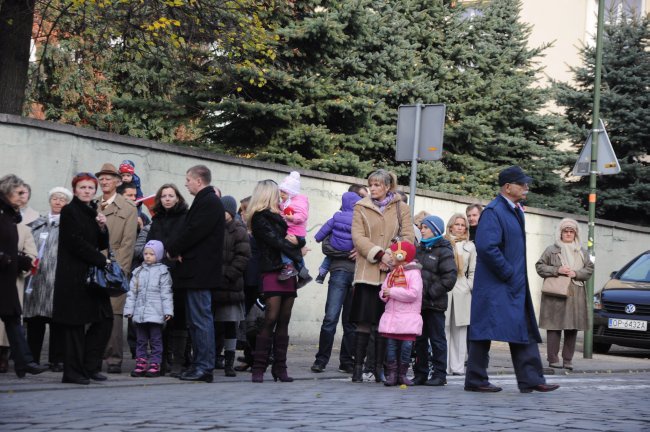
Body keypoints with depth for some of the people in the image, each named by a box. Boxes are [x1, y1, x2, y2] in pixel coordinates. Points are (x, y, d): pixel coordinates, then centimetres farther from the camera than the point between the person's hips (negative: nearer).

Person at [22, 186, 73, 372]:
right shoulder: (37, 224, 18)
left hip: (57, 279, -4)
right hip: (36, 278, 4)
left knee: (56, 321, -3)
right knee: (34, 321, 5)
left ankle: (56, 360, 4)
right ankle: (32, 359, 11)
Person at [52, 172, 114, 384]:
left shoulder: (93, 213, 17)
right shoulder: (69, 211, -5)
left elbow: (101, 245, 16)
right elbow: (76, 243, -14)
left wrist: (102, 227, -2)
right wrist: (101, 261, -10)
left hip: (93, 274, 8)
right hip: (74, 276, -8)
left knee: (105, 320, 3)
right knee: (76, 324, -5)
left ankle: (90, 367, 12)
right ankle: (73, 372, 2)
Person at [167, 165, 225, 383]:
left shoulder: (209, 202, -13)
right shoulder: (205, 201, 19)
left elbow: (193, 232, -19)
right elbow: (188, 231, 17)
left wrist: (173, 250, -6)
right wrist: (176, 249, -2)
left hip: (199, 272, -10)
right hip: (197, 271, 10)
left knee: (201, 319, -8)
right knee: (195, 319, 13)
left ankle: (204, 368, -6)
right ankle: (199, 365, 17)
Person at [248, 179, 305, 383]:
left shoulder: (278, 216, 22)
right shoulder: (260, 218, -1)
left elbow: (301, 239, 16)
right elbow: (276, 241, -12)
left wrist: (297, 240, -6)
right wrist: (296, 253, -4)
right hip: (272, 272, -7)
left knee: (283, 322, 4)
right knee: (270, 320, -12)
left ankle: (280, 368, 6)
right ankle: (259, 368, -10)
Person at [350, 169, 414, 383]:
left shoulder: (401, 208, 9)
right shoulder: (361, 207, 7)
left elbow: (408, 237, 3)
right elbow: (357, 237, -3)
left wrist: (392, 256, -11)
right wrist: (379, 254, -15)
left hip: (391, 273, 1)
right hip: (367, 273, -1)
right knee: (364, 322, -4)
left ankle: (379, 368, 9)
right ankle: (358, 367, 0)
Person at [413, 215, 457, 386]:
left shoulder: (444, 251, -6)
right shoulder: (419, 249, 15)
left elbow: (449, 278, -14)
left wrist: (431, 293, -16)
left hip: (435, 304, -7)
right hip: (419, 303, 7)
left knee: (437, 339, 0)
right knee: (420, 339, 10)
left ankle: (439, 374, 6)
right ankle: (420, 374, 17)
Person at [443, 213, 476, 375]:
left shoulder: (469, 246, 13)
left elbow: (473, 271, 14)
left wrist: (470, 286, 3)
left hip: (462, 292, 3)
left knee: (460, 329, 3)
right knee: (444, 328, -5)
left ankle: (457, 366, 6)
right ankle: (443, 366, -2)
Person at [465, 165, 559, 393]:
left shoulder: (516, 211, 15)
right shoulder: (493, 211, -15)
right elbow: (486, 247, -26)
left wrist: (518, 276, 15)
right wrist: (508, 273, -19)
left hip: (515, 285, 10)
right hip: (495, 286, -10)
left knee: (525, 333, 9)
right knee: (486, 331, -3)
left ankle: (530, 379, 12)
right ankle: (475, 380, 4)